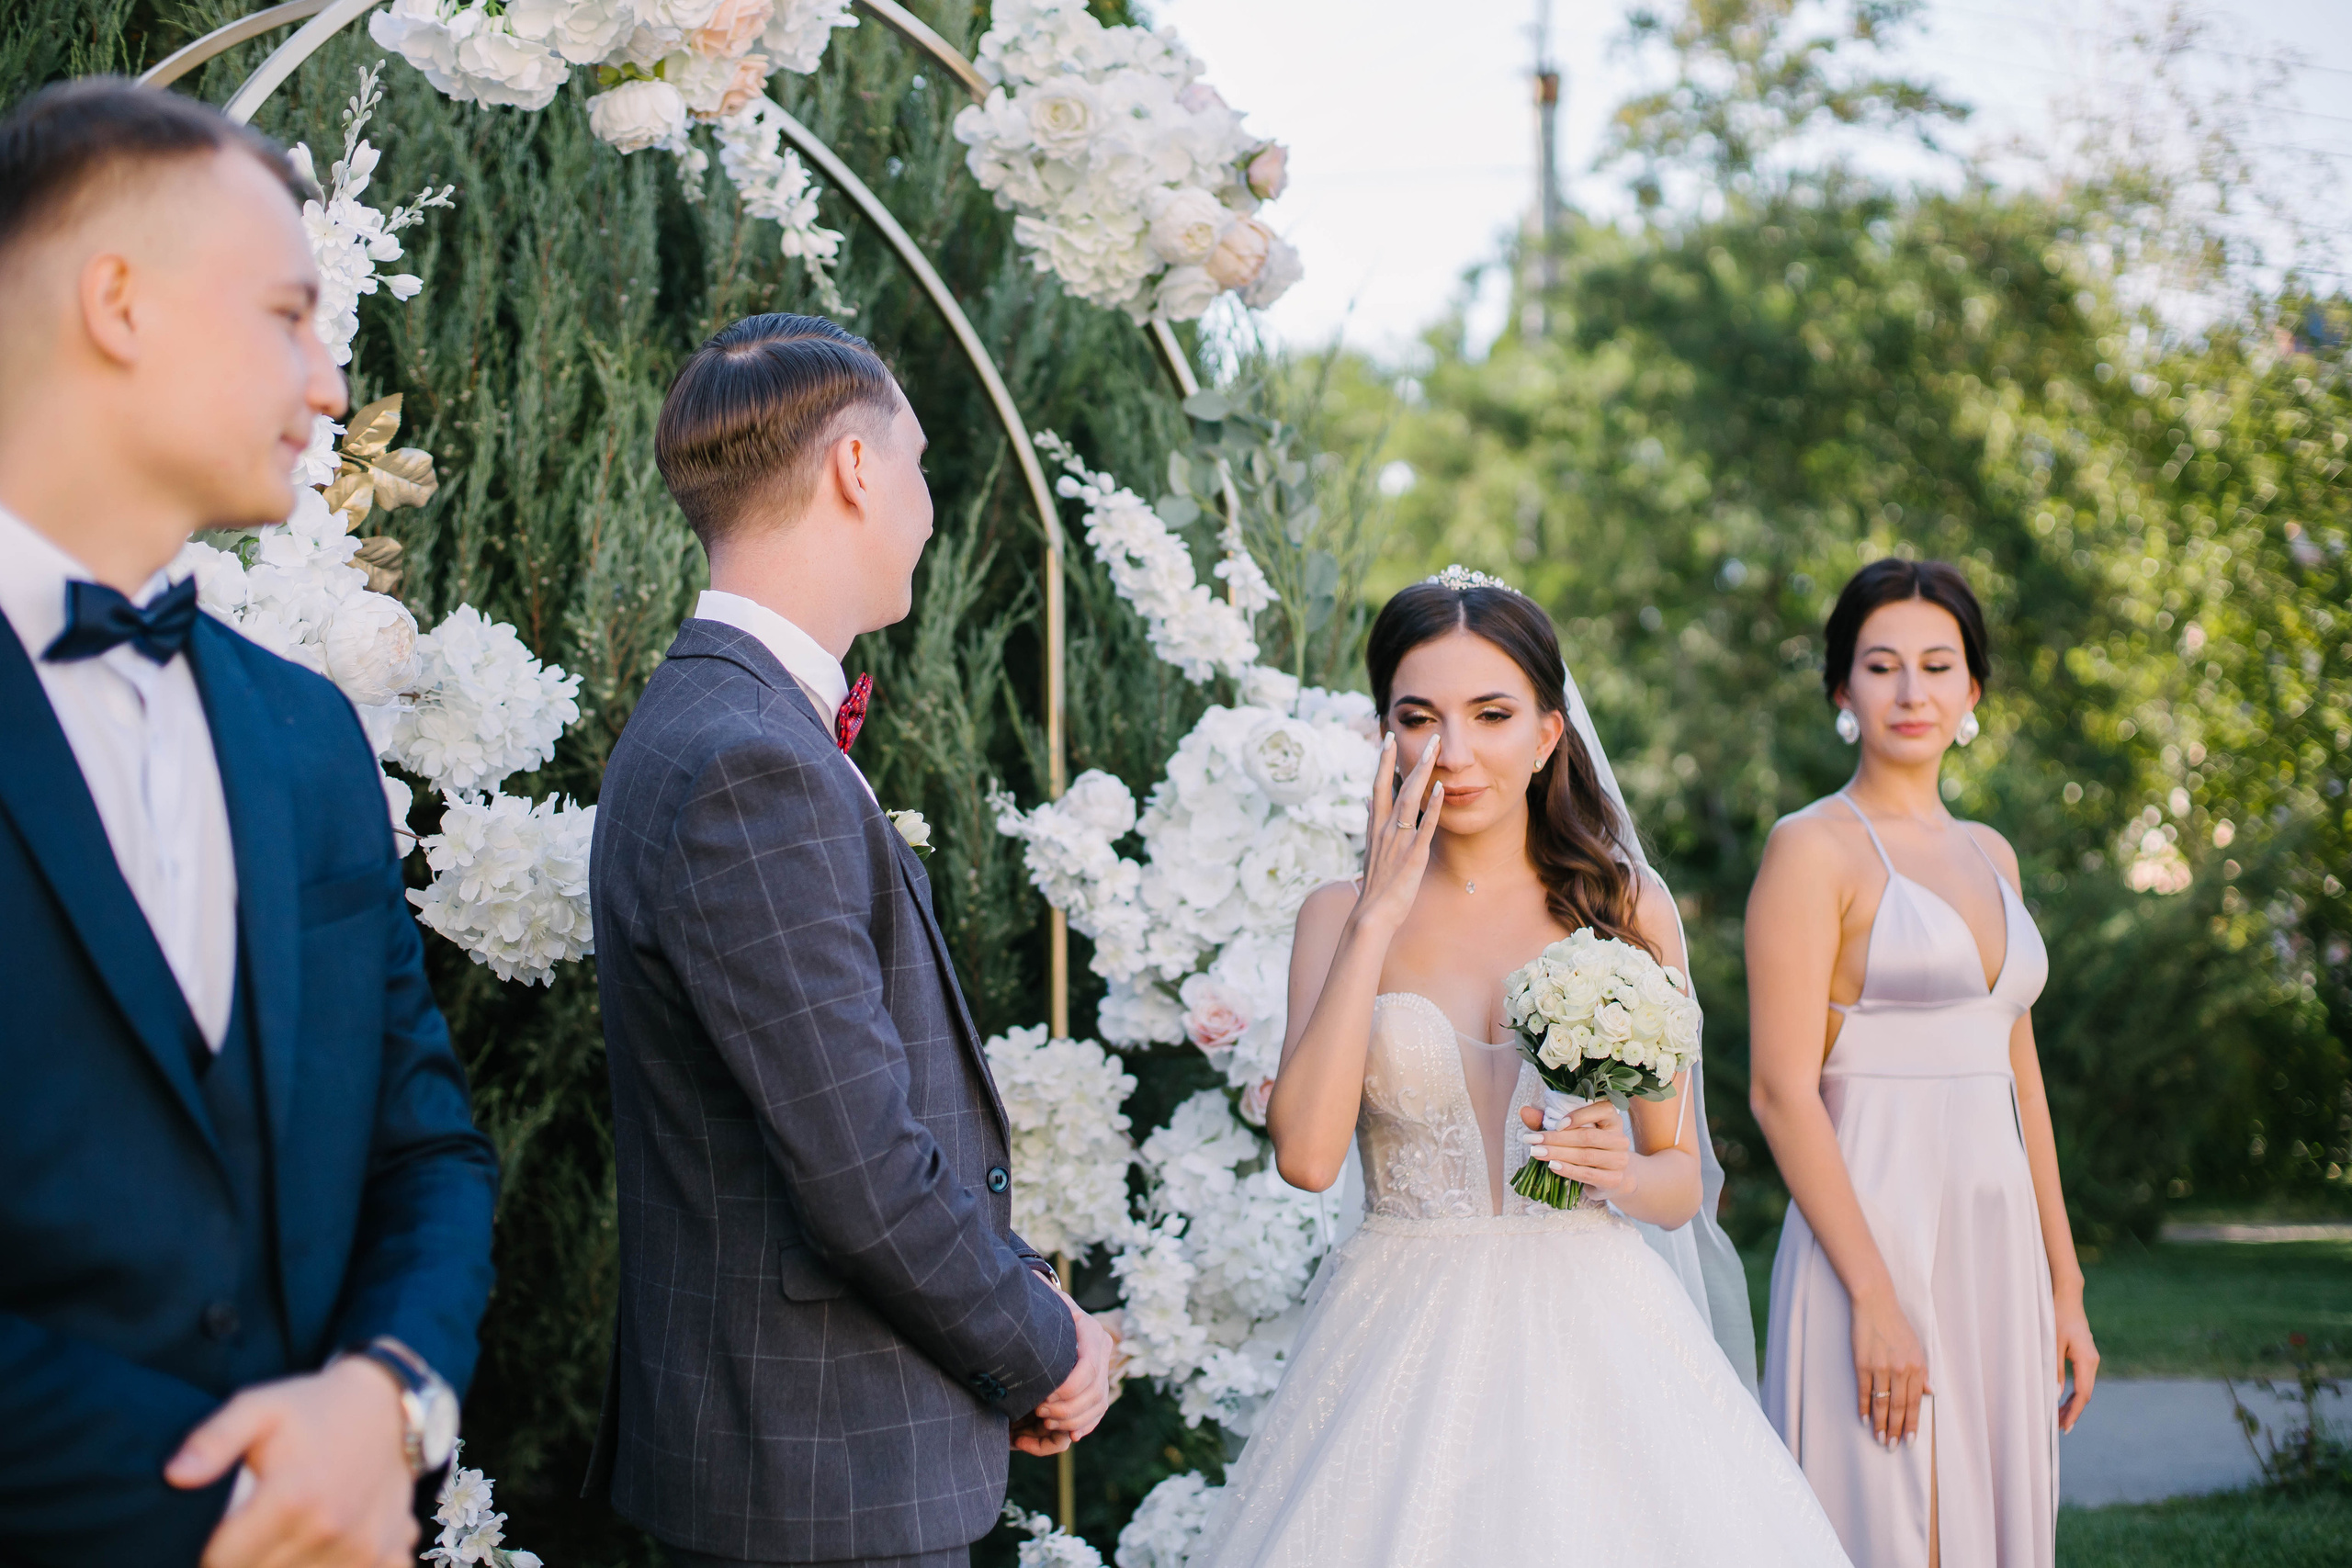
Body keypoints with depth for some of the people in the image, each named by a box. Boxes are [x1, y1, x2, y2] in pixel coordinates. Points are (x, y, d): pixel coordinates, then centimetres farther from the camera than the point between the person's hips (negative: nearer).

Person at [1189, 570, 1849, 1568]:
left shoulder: (1628, 914, 5)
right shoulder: (1340, 917, 4)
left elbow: (1682, 1182, 10)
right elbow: (1307, 1153, -12)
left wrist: (1620, 1173, -12)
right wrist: (1378, 918, -10)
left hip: (1589, 1331, 1)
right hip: (1405, 1341, 0)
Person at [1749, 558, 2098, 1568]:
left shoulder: (1991, 856, 15)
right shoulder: (1814, 849, -6)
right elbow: (1781, 1090, -12)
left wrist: (2065, 1289, 14)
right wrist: (1874, 1296, -18)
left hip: (1997, 1245, 7)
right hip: (1873, 1231, -7)